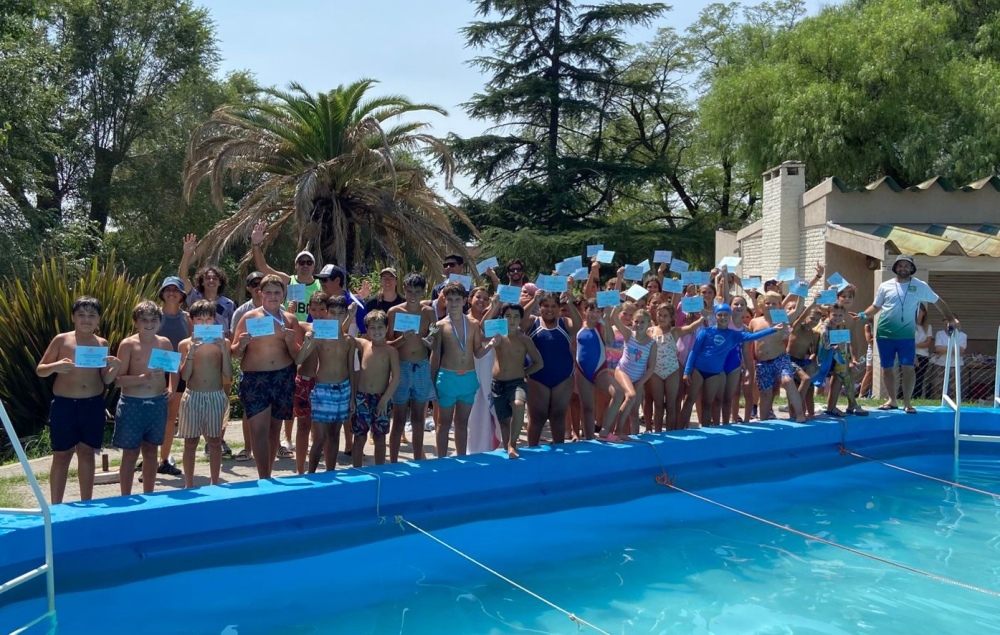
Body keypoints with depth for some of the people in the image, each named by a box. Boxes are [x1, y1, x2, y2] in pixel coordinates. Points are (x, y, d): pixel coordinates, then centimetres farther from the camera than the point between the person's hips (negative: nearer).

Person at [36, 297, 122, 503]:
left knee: (87, 453, 11)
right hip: (64, 405, -2)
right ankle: (55, 507, 13)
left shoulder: (102, 344, 4)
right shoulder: (61, 340, -4)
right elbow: (39, 370, 1)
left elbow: (106, 380, 6)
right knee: (62, 455, 4)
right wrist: (55, 366, -20)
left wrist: (116, 367, -14)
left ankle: (86, 505, 21)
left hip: (94, 405, 2)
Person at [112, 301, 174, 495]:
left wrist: (171, 388, 7)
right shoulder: (128, 344, -8)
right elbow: (118, 379, -11)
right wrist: (142, 378, -25)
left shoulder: (165, 343, 4)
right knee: (130, 453, 5)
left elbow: (174, 370, 22)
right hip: (132, 404, -4)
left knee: (150, 451, 13)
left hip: (157, 404, 4)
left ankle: (148, 497, 24)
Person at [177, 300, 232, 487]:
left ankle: (215, 484, 18)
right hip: (193, 397, 0)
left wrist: (224, 350, -15)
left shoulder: (223, 343, 1)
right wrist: (191, 352, -16)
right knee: (191, 442, 6)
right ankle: (189, 485, 17)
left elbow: (228, 375, -5)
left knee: (215, 441, 7)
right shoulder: (186, 344, 1)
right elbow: (184, 376, -6)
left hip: (216, 396, 0)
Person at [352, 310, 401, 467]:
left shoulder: (391, 351, -4)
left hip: (381, 399, -1)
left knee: (380, 438, 10)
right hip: (361, 397, 1)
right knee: (359, 437, 6)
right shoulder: (363, 344, 3)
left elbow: (396, 377, -9)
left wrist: (385, 399, -13)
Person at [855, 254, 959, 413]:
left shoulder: (920, 286, 2)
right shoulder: (885, 286, 3)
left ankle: (907, 402, 4)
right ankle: (892, 400, 19)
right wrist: (863, 316, -10)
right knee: (887, 368, 7)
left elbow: (938, 301, 10)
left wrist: (950, 318, 7)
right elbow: (876, 306, 8)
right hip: (884, 334, 1)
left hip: (906, 335, -1)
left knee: (908, 368, -6)